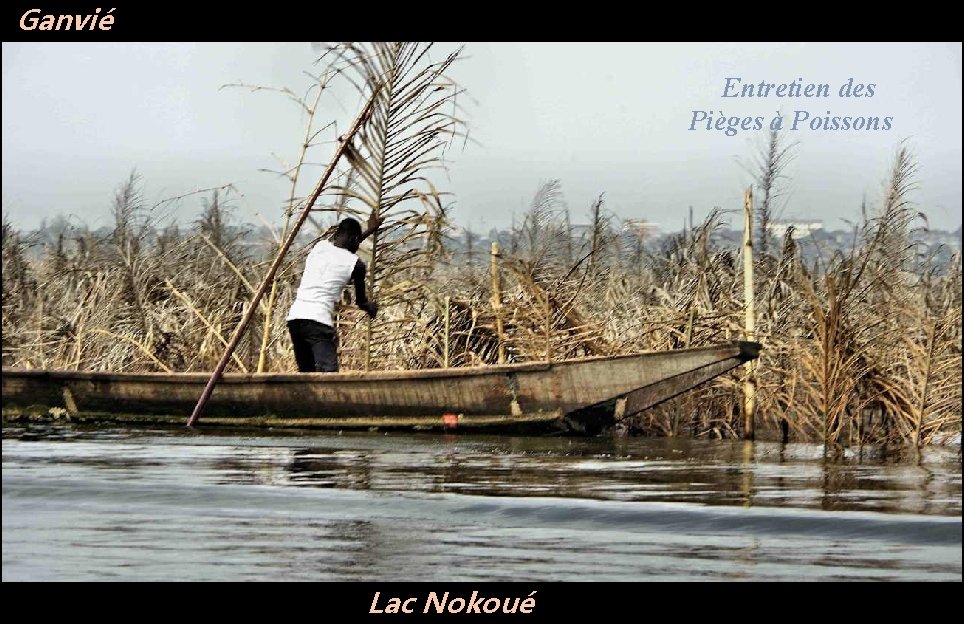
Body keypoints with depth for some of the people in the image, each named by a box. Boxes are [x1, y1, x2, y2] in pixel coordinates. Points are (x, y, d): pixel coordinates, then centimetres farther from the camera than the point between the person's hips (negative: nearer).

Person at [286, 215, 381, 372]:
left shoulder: (319, 247, 18)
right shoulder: (355, 264, 3)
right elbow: (360, 301, 20)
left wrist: (369, 231, 56)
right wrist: (371, 308, 43)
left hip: (294, 316, 6)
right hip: (319, 321, -6)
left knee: (306, 372, 16)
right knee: (327, 372, -17)